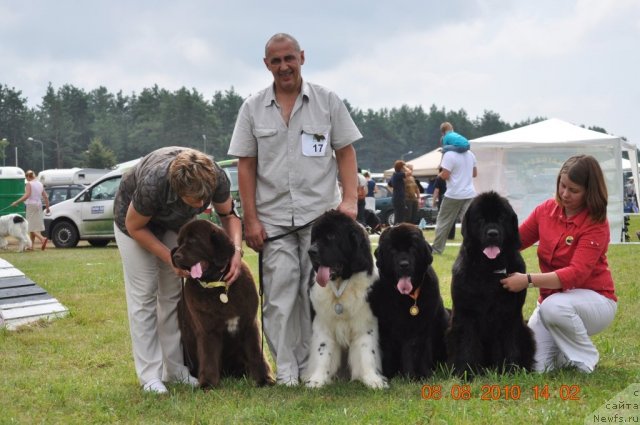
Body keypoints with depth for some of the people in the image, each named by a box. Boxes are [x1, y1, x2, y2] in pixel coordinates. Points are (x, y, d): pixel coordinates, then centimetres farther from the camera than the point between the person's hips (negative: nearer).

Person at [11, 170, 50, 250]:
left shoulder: (29, 184, -10)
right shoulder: (40, 184, 11)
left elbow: (27, 195, -22)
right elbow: (46, 197, 11)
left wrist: (16, 202, -19)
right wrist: (47, 207, 19)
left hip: (31, 205, -7)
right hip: (39, 205, 7)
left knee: (32, 227, -8)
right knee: (34, 226, 13)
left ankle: (42, 239, -30)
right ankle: (31, 246, 15)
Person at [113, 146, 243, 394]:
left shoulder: (215, 178, -32)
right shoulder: (153, 183, -43)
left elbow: (228, 214, -12)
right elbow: (135, 226, -24)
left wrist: (236, 250, -29)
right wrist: (171, 259, -26)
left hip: (174, 222, 4)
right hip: (135, 218, -4)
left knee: (172, 294, 3)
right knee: (143, 294, -9)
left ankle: (174, 369, 8)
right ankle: (150, 375, -7)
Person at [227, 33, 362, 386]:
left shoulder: (327, 101, 4)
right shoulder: (253, 108, 6)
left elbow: (346, 154, 6)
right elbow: (246, 166, 6)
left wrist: (349, 200, -7)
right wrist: (250, 219, -1)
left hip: (321, 215, 0)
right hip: (274, 220, 1)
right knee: (279, 295, -2)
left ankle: (311, 366, 8)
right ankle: (286, 370, 4)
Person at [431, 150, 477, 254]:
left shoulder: (449, 155, -13)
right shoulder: (470, 154, 10)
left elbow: (445, 176, -16)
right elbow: (474, 173, 20)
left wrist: (439, 174, 5)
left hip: (454, 194, -5)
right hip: (469, 194, 5)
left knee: (443, 221, 8)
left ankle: (437, 248, 16)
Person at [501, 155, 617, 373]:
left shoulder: (596, 224, -18)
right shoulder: (546, 210, -2)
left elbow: (576, 274, -28)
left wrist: (528, 280, -37)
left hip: (593, 299, -5)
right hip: (552, 298, 5)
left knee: (554, 306, -38)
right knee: (535, 366, -14)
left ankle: (587, 360, -13)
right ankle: (565, 349, 20)